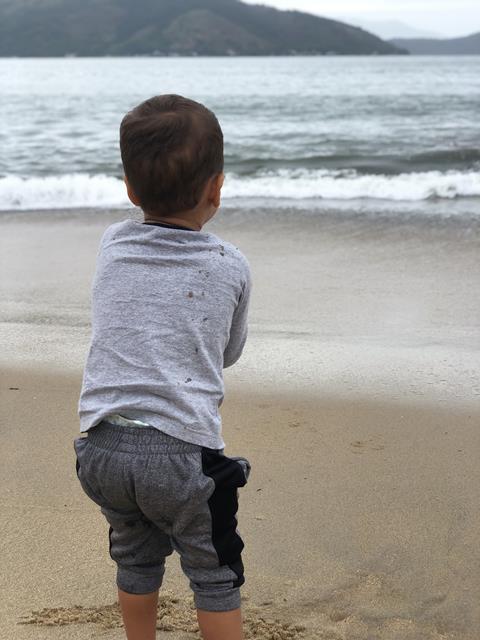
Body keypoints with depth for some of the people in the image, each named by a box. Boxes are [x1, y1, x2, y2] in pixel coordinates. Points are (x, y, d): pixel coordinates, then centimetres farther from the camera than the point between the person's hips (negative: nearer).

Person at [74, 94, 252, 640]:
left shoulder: (112, 246, 6)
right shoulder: (230, 266, 0)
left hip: (102, 446, 4)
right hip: (182, 452, -3)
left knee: (136, 560, 24)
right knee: (215, 575, 14)